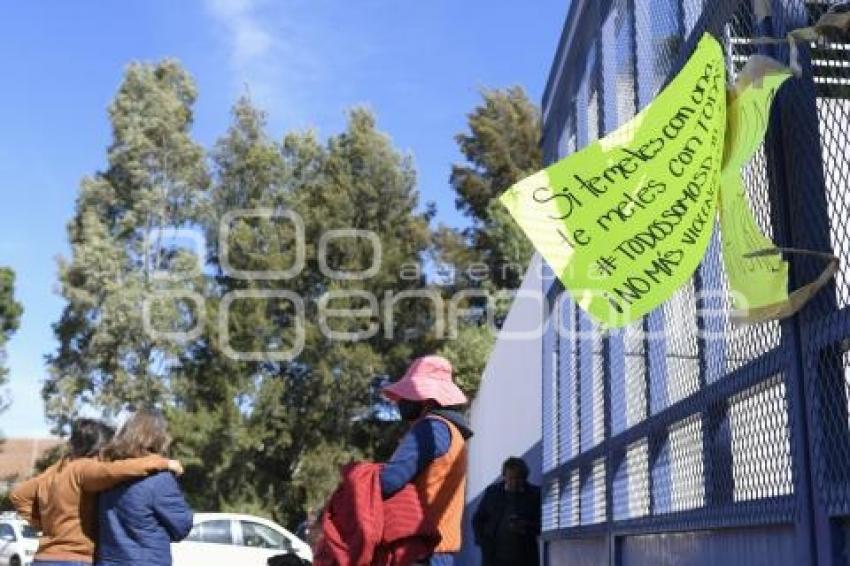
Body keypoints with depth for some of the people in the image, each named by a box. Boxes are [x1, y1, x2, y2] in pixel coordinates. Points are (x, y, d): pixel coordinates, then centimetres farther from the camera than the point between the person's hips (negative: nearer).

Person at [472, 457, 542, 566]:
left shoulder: (535, 495, 4)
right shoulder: (492, 492, 10)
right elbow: (477, 520, 14)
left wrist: (527, 527, -15)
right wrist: (482, 540, -1)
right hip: (494, 556, 1)